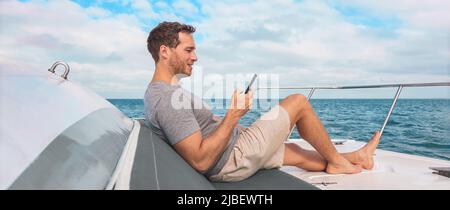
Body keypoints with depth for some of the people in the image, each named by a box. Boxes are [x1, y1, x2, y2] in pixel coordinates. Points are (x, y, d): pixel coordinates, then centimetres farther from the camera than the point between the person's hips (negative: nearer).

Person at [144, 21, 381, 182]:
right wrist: (233, 116, -25)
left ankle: (354, 157, 41)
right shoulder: (169, 98, -27)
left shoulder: (156, 94, 7)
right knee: (299, 102, -2)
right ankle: (336, 161, 18)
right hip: (233, 160, -10)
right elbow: (200, 161, -31)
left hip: (230, 153, 10)